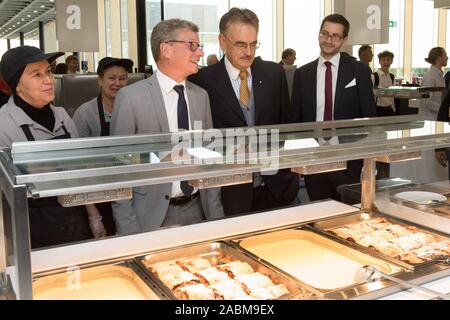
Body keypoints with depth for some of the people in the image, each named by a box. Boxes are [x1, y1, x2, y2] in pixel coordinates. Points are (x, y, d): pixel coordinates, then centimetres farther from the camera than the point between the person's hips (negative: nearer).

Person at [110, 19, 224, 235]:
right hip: (152, 216, -4)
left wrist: (216, 215, 7)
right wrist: (128, 228, -10)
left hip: (197, 211, 5)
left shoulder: (201, 96, 6)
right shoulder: (130, 97, -10)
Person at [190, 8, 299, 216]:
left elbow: (286, 123, 11)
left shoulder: (274, 73, 3)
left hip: (276, 187, 3)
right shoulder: (203, 81, -8)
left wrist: (291, 173, 8)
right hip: (230, 191, -3)